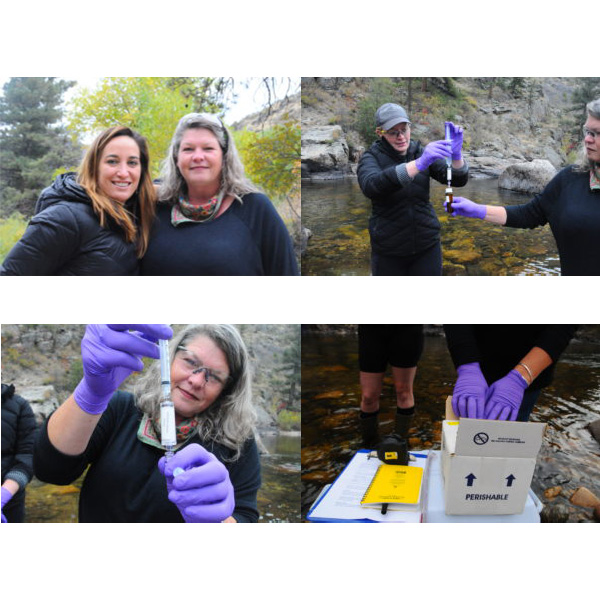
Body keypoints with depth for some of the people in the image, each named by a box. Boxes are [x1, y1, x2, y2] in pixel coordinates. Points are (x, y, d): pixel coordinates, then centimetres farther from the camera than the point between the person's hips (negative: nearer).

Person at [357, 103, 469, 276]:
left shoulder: (422, 153, 0)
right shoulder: (371, 158, -9)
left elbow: (459, 179, -10)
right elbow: (371, 186, -33)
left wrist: (456, 154, -33)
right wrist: (419, 164, -44)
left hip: (427, 247, 2)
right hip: (389, 251, -2)